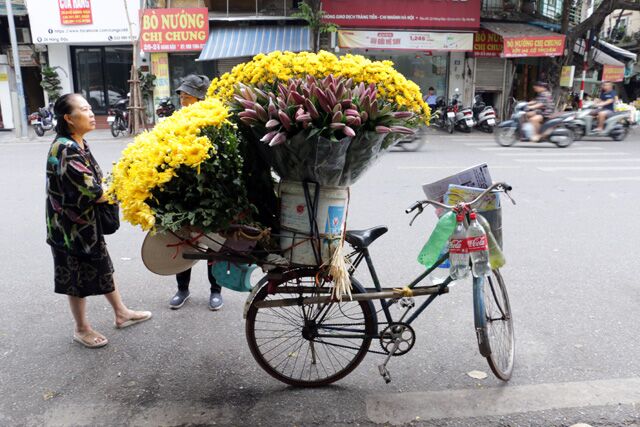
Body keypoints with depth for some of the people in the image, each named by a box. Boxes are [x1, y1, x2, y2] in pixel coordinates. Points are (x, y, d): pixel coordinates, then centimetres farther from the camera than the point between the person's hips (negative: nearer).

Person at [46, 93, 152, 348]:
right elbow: (90, 192, -27)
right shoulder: (65, 150, -25)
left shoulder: (78, 144, 5)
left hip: (87, 222, 9)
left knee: (102, 267, 19)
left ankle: (121, 313, 35)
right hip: (72, 227, -9)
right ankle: (82, 330, 26)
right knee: (79, 278, 7)